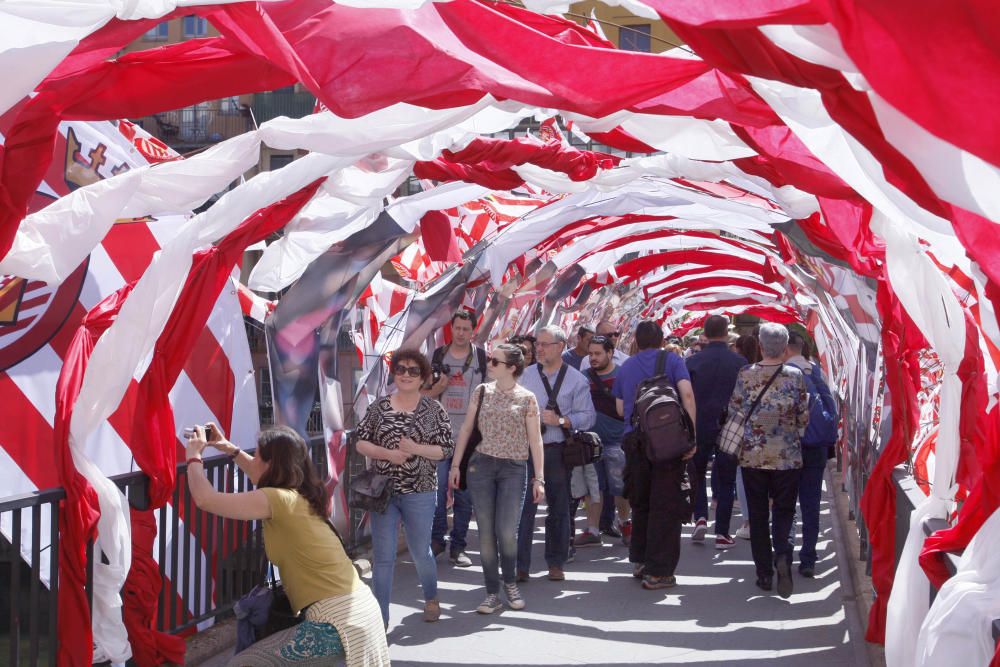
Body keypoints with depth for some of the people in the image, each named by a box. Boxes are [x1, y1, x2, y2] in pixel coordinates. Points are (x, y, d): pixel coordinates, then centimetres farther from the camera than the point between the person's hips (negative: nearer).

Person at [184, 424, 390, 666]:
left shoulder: (280, 500, -13)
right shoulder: (300, 495, 13)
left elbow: (206, 500, -12)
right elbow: (262, 476, 37)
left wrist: (194, 455, 4)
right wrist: (230, 450, 32)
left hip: (337, 621, -10)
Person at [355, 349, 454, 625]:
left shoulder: (433, 409, 0)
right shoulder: (379, 407, 4)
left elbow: (446, 449, -3)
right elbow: (361, 442, 2)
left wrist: (416, 448, -18)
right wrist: (388, 454, -14)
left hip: (420, 493, -1)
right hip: (383, 491, 1)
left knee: (421, 552, 11)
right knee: (383, 556, 0)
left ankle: (431, 599, 37)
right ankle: (380, 616, 6)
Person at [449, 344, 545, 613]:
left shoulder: (526, 398, 0)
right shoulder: (482, 392, 7)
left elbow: (535, 439, 1)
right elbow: (466, 428, 11)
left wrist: (538, 478, -3)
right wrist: (455, 465, 6)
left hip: (514, 469, -2)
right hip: (481, 465, 2)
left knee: (506, 532, -9)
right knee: (486, 532, 1)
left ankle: (510, 583, 18)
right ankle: (492, 593, 11)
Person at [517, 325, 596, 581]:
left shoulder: (576, 380, 1)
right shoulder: (527, 376, 9)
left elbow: (587, 416, -4)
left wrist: (561, 421, -18)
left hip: (558, 451, -1)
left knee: (559, 508, 8)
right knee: (524, 507, -5)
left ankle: (556, 563, 20)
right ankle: (520, 565, -2)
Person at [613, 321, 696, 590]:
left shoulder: (626, 367, 13)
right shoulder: (672, 360, 1)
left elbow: (620, 408, 15)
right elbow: (687, 394, -13)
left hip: (634, 440, 4)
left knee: (640, 503, 18)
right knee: (665, 506, -1)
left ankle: (639, 561, 25)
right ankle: (657, 572, -3)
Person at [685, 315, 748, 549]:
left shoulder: (693, 362, -5)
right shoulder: (740, 363, -4)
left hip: (700, 428, 0)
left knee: (697, 475, 18)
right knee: (725, 481, 7)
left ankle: (700, 518, 1)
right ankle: (722, 533, 4)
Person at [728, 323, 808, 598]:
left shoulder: (745, 375, -5)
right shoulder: (794, 376, -6)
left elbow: (733, 412, 3)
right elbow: (804, 417, -1)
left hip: (752, 455, 1)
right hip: (787, 456, -1)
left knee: (757, 514, 9)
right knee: (784, 510, 9)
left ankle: (764, 573, 10)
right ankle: (782, 553, -18)